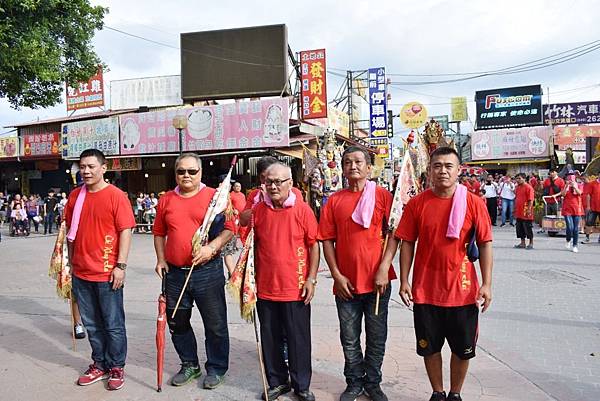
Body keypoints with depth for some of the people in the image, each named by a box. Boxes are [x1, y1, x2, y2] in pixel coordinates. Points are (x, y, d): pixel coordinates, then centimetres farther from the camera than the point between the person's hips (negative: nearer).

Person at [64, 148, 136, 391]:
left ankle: (117, 367, 23)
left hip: (107, 273, -5)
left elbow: (125, 231, -11)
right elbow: (70, 231, 15)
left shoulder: (116, 196, -9)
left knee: (113, 325, 7)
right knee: (92, 324, 16)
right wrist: (72, 262, 14)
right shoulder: (75, 196, 7)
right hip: (81, 273, 5)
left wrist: (120, 266, -15)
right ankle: (99, 365, 32)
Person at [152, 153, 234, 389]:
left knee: (215, 324, 6)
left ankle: (216, 368, 25)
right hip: (175, 272, 4)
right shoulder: (166, 200, 8)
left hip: (207, 271, -4)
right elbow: (159, 233, 16)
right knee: (177, 323, 16)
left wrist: (212, 247, -20)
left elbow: (229, 228, -7)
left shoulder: (214, 196, -4)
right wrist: (161, 259, 6)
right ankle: (189, 365, 35)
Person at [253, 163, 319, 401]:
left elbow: (314, 246, -2)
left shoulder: (302, 210, -6)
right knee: (270, 339, 14)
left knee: (299, 339, 9)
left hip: (296, 289, -2)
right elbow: (252, 247, 10)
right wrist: (251, 280, 8)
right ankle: (277, 382, 34)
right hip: (265, 289, 3)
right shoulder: (257, 211, 2)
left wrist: (311, 279, -6)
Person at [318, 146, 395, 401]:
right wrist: (337, 275, -5)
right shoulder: (334, 201, 3)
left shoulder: (382, 196, -1)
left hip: (377, 281, -1)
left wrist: (384, 270, -11)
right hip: (346, 283, 1)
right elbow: (327, 240, 2)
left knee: (377, 339, 12)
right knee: (349, 340, 13)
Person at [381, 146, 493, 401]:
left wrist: (486, 284, -7)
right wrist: (404, 281, -4)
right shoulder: (417, 203, -4)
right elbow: (406, 243, -1)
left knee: (462, 349, 14)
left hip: (463, 291, 0)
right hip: (425, 291, 1)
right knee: (430, 347, 14)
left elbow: (485, 244, -3)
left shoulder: (473, 203, -5)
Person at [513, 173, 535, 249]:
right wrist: (515, 208, 17)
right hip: (519, 212, 8)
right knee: (520, 228, 12)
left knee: (528, 228, 0)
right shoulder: (517, 188, 13)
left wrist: (529, 209, -20)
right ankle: (522, 243, 21)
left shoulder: (528, 187, -11)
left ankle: (531, 243, 9)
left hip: (526, 213, -8)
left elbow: (531, 200, -15)